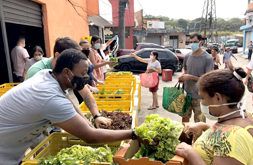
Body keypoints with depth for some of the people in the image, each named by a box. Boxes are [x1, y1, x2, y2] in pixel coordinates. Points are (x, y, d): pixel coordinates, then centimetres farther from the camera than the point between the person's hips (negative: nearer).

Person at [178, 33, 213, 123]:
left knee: (199, 121, 8)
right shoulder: (187, 56, 3)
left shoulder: (208, 58, -12)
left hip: (199, 96, -5)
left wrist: (191, 77, -20)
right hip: (186, 93, 5)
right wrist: (182, 76, -2)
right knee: (185, 117, 20)